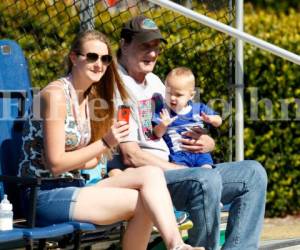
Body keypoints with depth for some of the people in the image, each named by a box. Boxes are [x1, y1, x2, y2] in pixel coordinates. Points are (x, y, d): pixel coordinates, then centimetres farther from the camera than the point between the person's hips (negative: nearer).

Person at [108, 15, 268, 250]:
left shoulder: (154, 82, 20)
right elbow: (130, 156, -16)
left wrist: (207, 143, 0)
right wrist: (185, 170, -15)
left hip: (174, 168, 10)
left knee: (253, 173, 0)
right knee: (207, 180, -36)